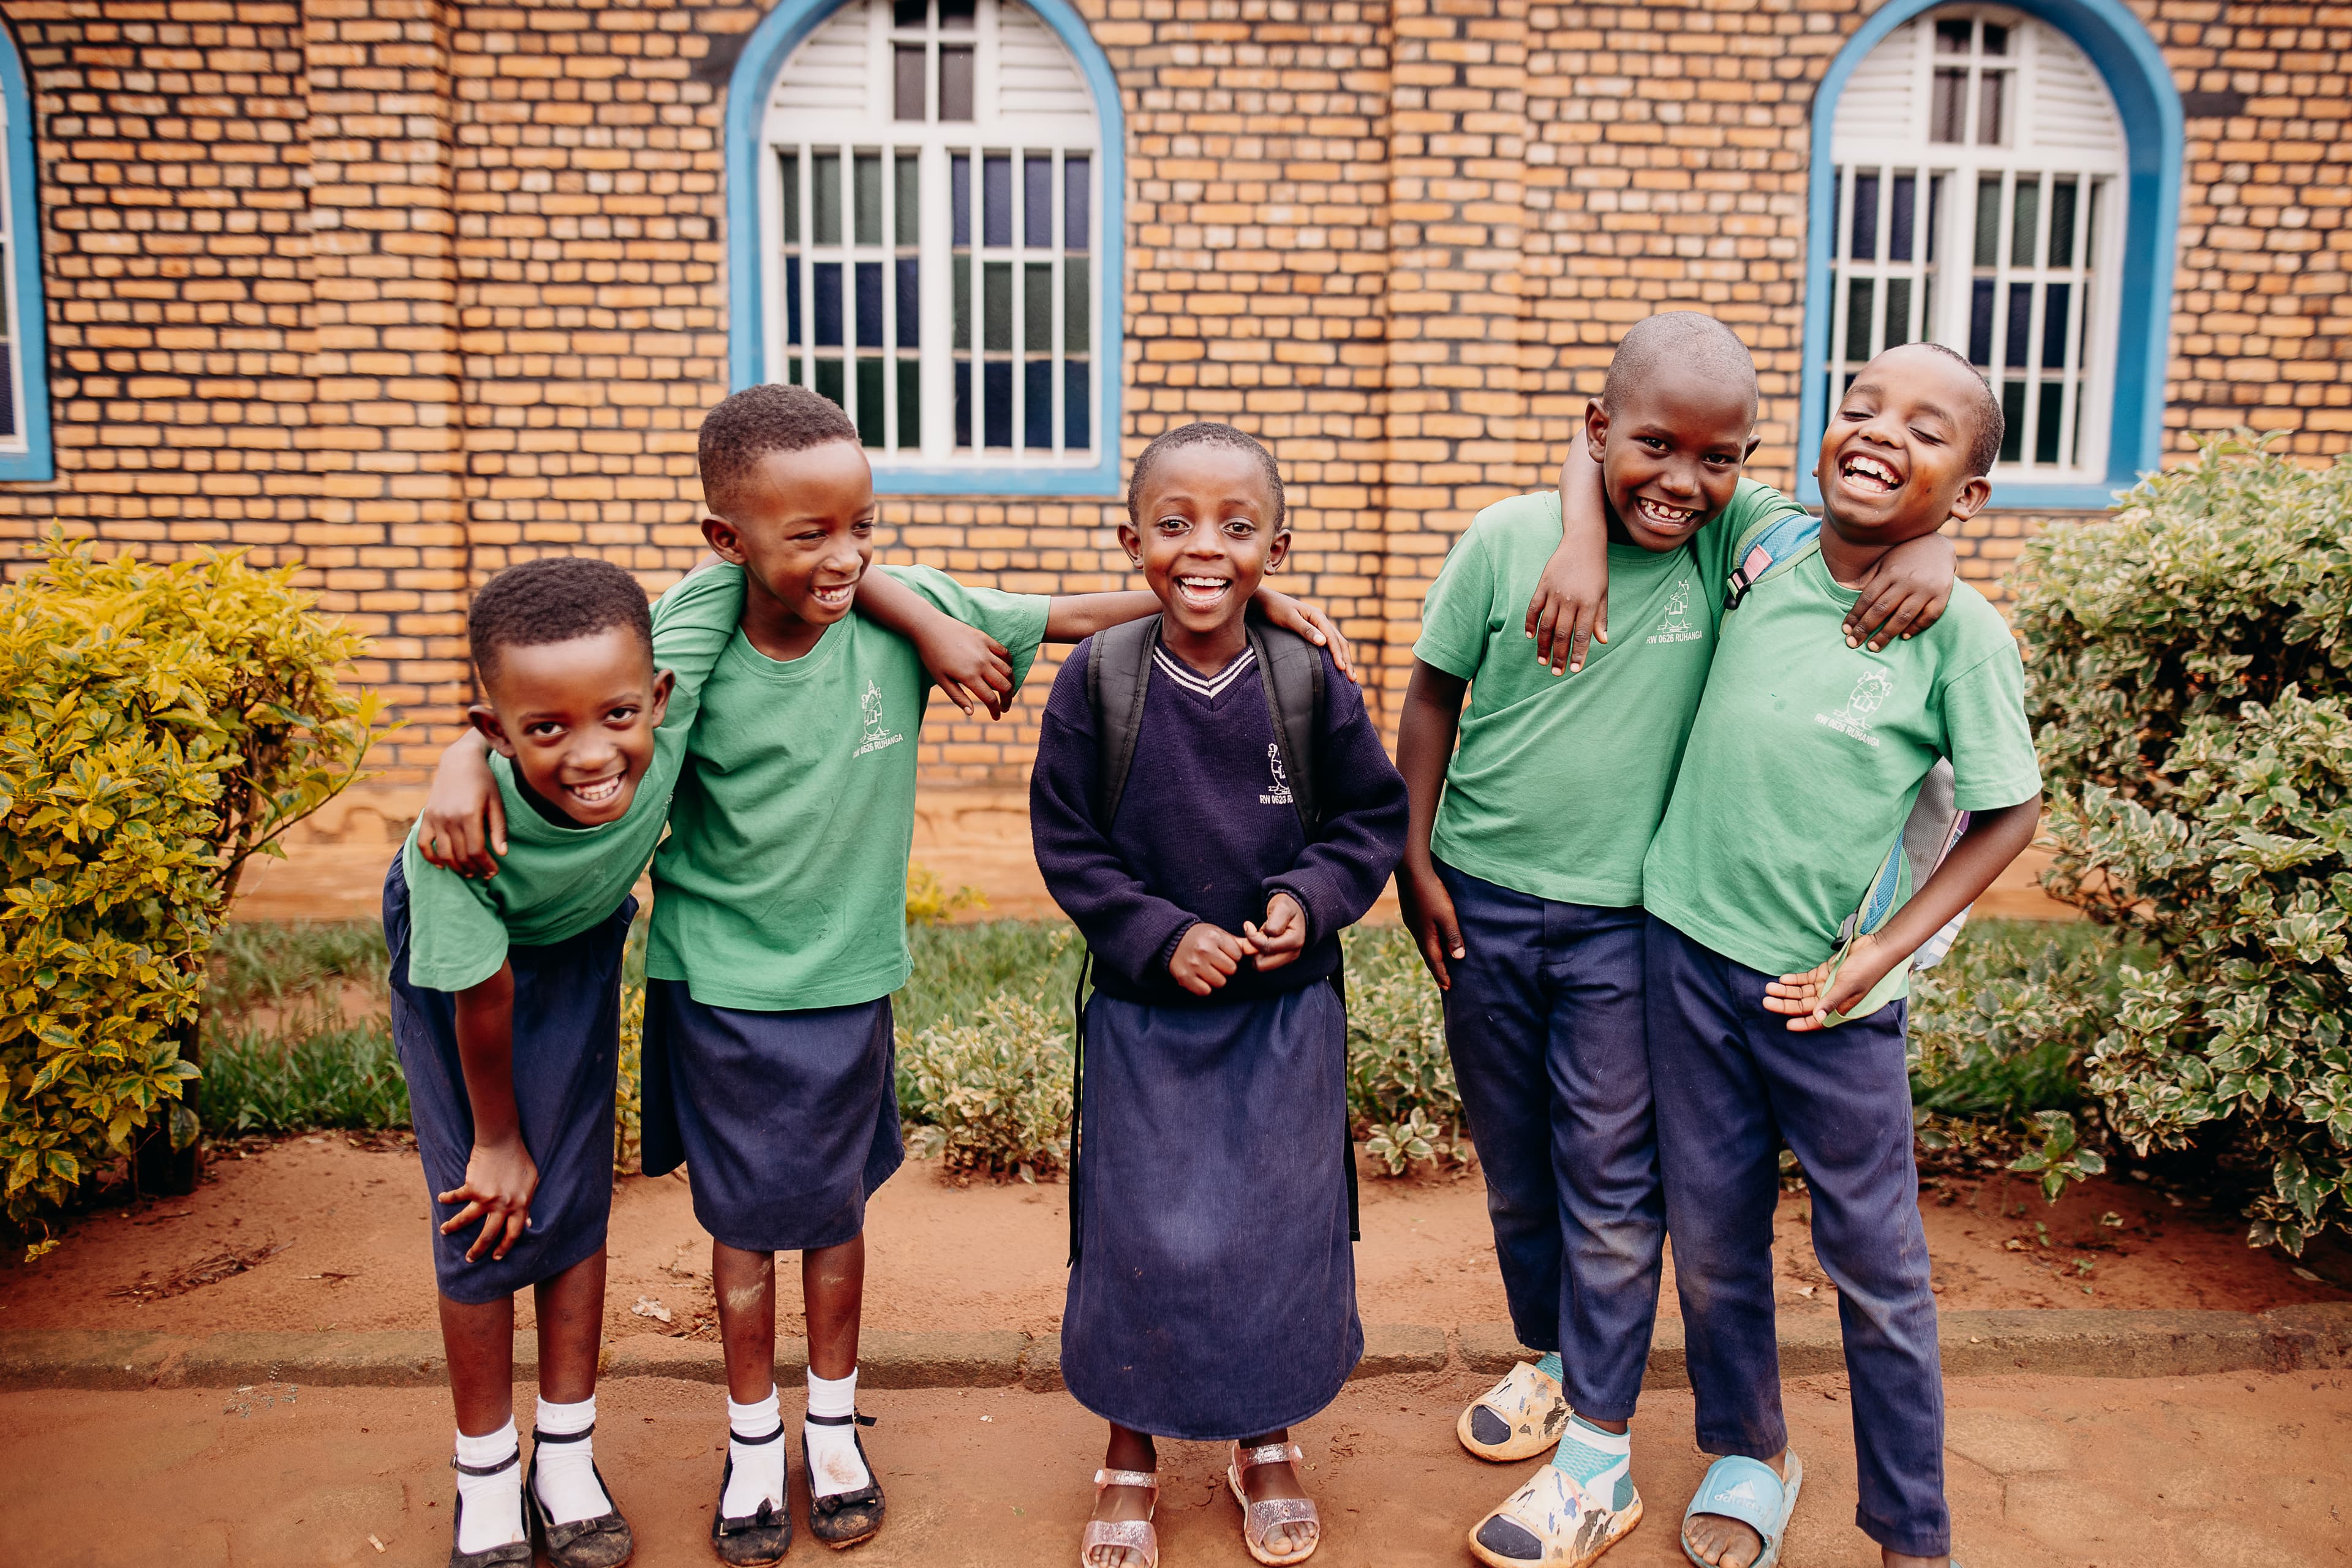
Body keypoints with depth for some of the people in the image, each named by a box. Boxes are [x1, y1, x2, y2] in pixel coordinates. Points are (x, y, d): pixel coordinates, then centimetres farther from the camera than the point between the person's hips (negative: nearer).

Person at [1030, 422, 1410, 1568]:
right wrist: (1162, 934, -14)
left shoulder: (1309, 683, -8)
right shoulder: (1096, 681, -9)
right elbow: (1067, 841, -4)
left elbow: (1372, 814, 3)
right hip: (1143, 1006, -1)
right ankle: (1130, 1452, 31)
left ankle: (1266, 1441, 36)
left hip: (1287, 1009, 1)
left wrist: (1311, 896, -14)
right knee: (1140, 1234, 7)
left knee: (1280, 1220, 12)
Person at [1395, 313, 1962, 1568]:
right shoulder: (1505, 541, -10)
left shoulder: (1739, 536, -10)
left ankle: (1599, 1456, 20)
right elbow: (1434, 694, 0)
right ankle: (1551, 1357, 42)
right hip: (1483, 904, 2)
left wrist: (1922, 540, -21)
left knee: (1609, 1184, 5)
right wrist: (1414, 859, 0)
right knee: (1512, 1167, 18)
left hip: (1628, 921, -1)